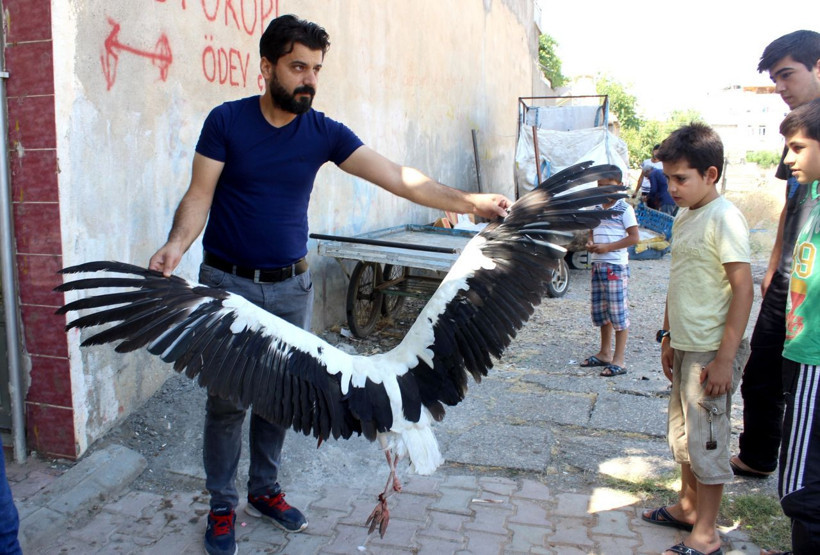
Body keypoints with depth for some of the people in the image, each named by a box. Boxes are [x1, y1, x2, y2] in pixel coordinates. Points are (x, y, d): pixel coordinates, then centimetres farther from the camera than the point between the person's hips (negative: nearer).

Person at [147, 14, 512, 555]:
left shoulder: (324, 132, -2)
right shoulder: (226, 121, -7)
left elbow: (398, 177, -10)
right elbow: (199, 197, -8)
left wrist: (469, 202, -20)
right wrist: (176, 244, -29)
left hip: (292, 287, 3)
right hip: (229, 284, -2)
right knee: (228, 401, 2)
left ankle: (265, 490, 33)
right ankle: (223, 508, 22)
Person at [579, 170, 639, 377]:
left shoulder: (624, 209, -7)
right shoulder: (596, 208, 13)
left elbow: (634, 237, -12)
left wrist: (607, 247, -18)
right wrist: (590, 243, 1)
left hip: (616, 266, -7)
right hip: (597, 265, 8)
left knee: (618, 312, -4)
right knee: (600, 311, 14)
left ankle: (619, 360, 2)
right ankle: (604, 353, 28)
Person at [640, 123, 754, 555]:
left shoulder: (724, 219, -17)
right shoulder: (683, 217, 10)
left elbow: (743, 291, -20)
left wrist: (725, 358, -21)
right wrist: (668, 338, 19)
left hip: (711, 352, -9)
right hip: (685, 347, 9)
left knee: (706, 440, 2)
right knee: (682, 432, 20)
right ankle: (688, 507, 38)